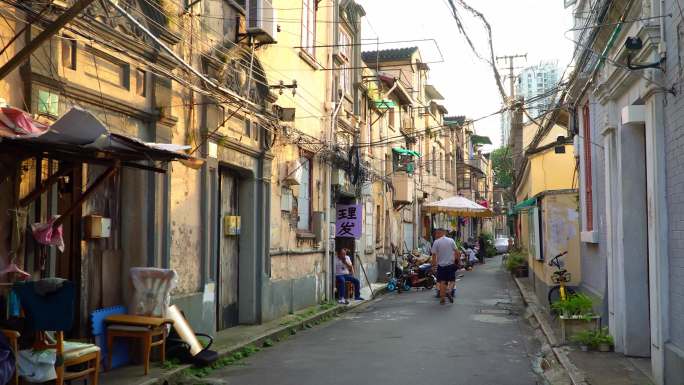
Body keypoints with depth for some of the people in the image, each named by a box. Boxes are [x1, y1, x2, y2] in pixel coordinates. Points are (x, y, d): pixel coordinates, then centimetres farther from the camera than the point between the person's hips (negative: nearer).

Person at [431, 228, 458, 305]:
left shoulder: (436, 242, -7)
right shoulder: (451, 241, -1)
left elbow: (434, 254, -7)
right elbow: (456, 252, 0)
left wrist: (433, 264, 3)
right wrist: (455, 260, 12)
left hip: (441, 265, -1)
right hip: (451, 264, 1)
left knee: (442, 282, 7)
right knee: (452, 280, 13)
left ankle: (442, 299, 8)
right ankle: (449, 290, -14)